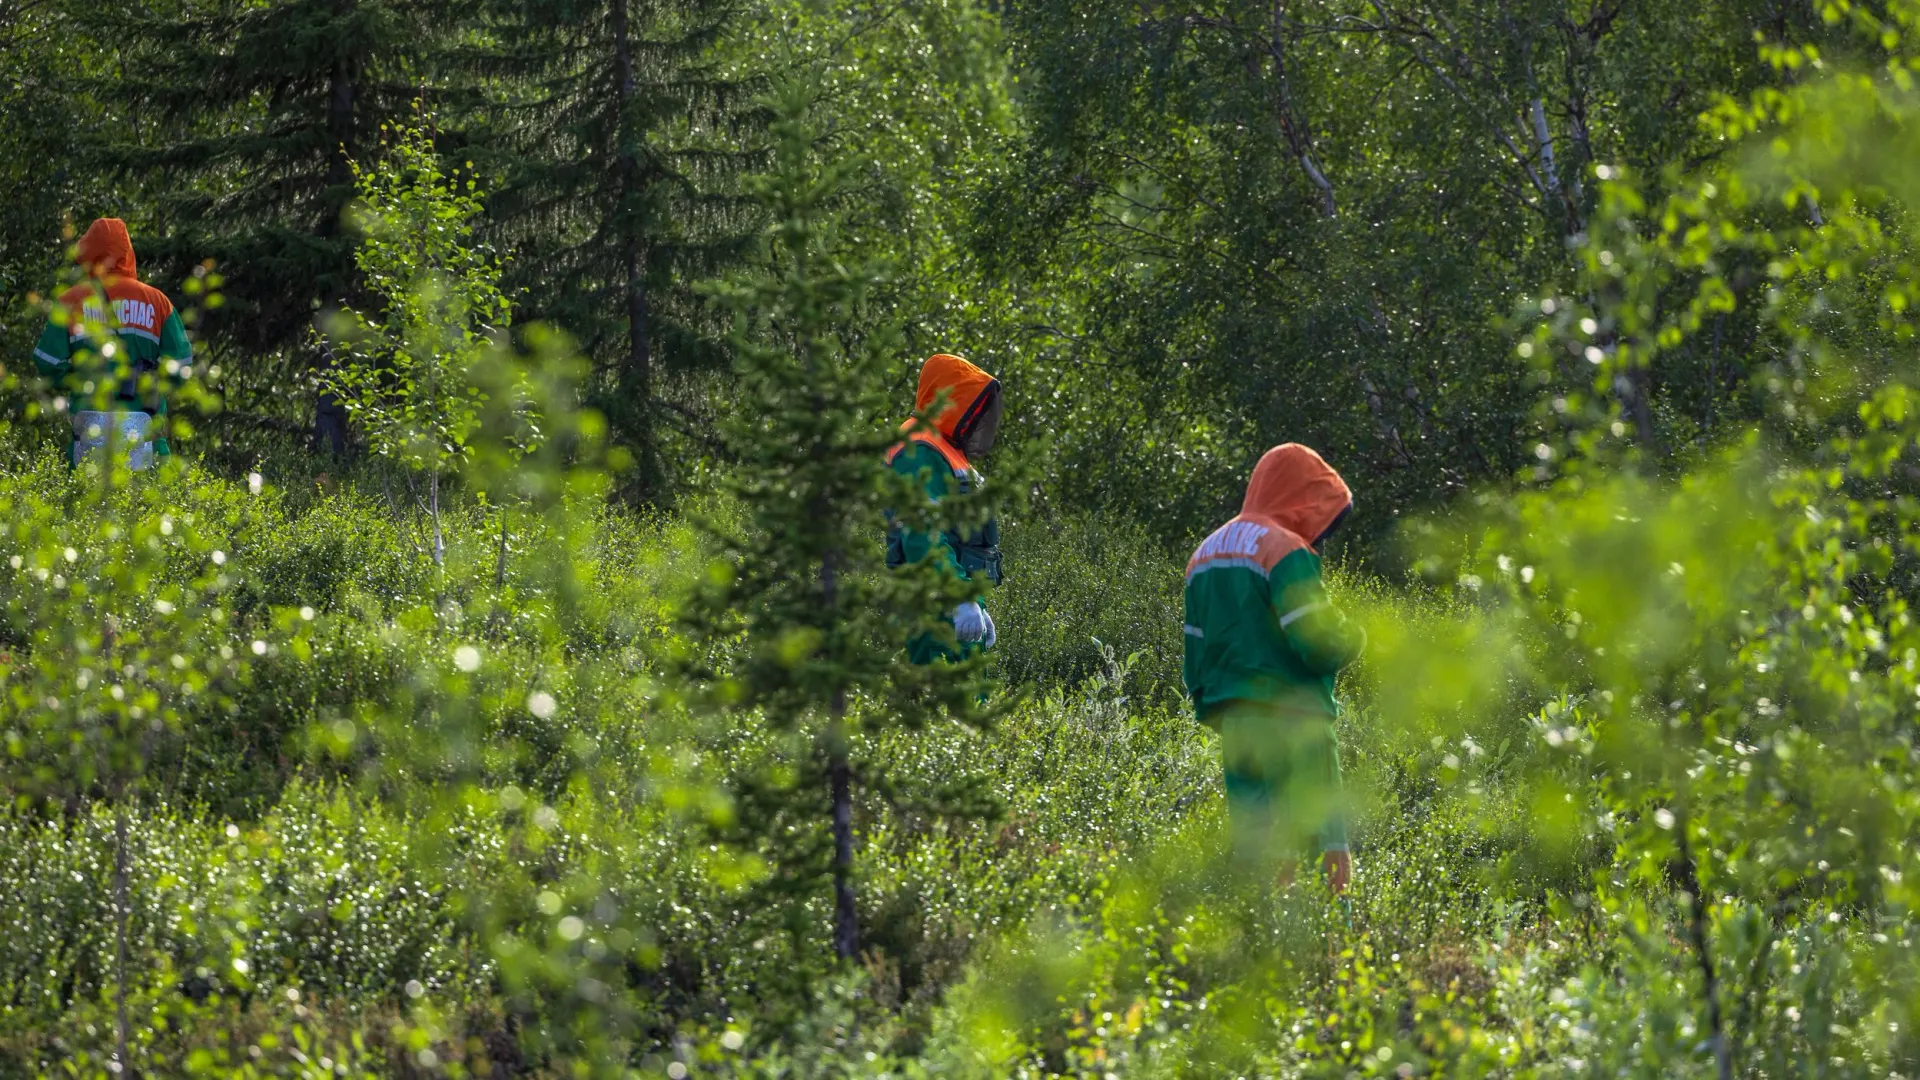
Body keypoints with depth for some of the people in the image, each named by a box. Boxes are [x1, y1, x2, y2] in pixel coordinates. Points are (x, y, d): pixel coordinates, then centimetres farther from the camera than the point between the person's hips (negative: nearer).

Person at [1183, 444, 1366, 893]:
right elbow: (1316, 643, -17)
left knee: (1251, 846, 9)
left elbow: (1195, 649, 19)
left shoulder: (1206, 553, 17)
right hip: (1289, 717, -8)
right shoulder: (1286, 549, -9)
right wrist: (1352, 639, 2)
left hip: (1231, 721, 8)